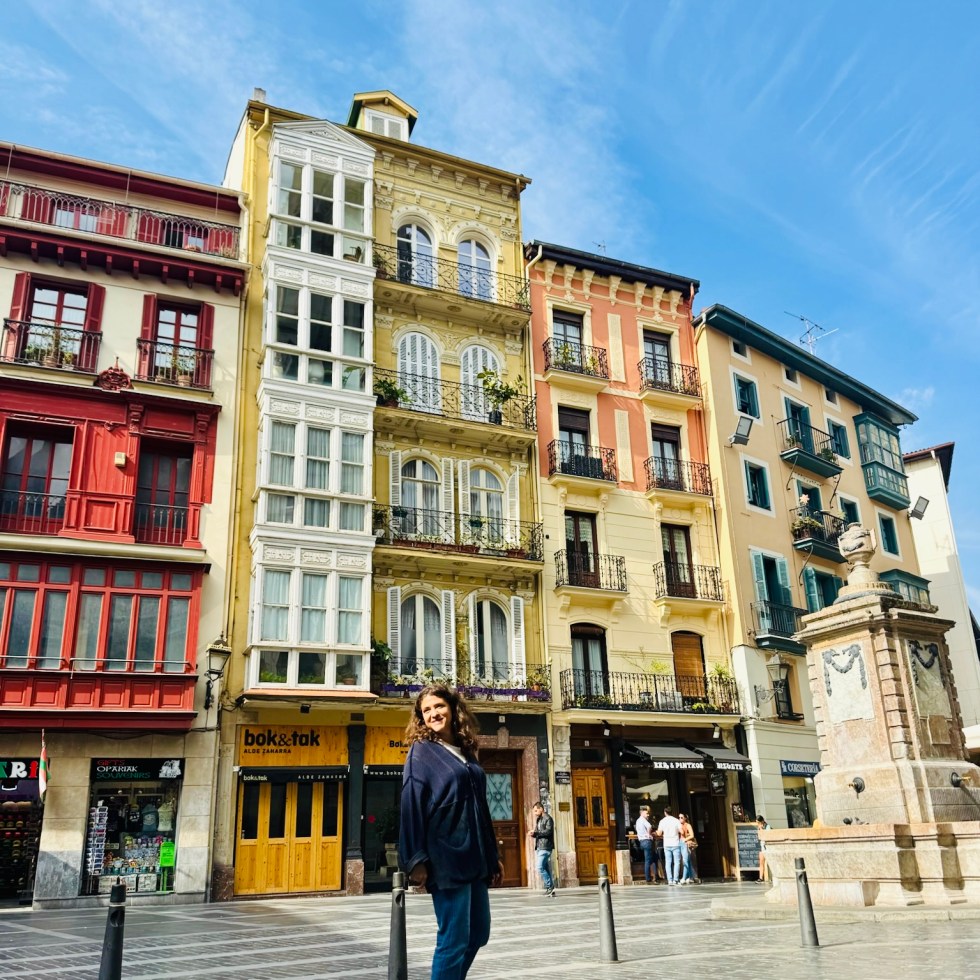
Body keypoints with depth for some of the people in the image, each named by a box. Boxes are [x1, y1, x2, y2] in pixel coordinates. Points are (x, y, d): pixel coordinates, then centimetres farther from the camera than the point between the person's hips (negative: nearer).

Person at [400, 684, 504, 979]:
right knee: (454, 938, -6)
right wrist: (416, 860, -18)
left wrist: (493, 855, 19)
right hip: (446, 856, -7)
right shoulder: (420, 751, -2)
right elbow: (411, 806, -9)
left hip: (474, 855, 7)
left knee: (478, 933, 13)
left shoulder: (465, 751, 16)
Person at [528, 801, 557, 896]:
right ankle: (551, 891, 10)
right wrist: (533, 834, 2)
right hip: (539, 847, 9)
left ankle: (549, 886, -8)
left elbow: (548, 831, -19)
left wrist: (535, 832, -19)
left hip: (545, 847, -9)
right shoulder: (539, 819, 20)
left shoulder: (547, 818, -7)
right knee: (545, 868, 7)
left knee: (540, 867, -16)